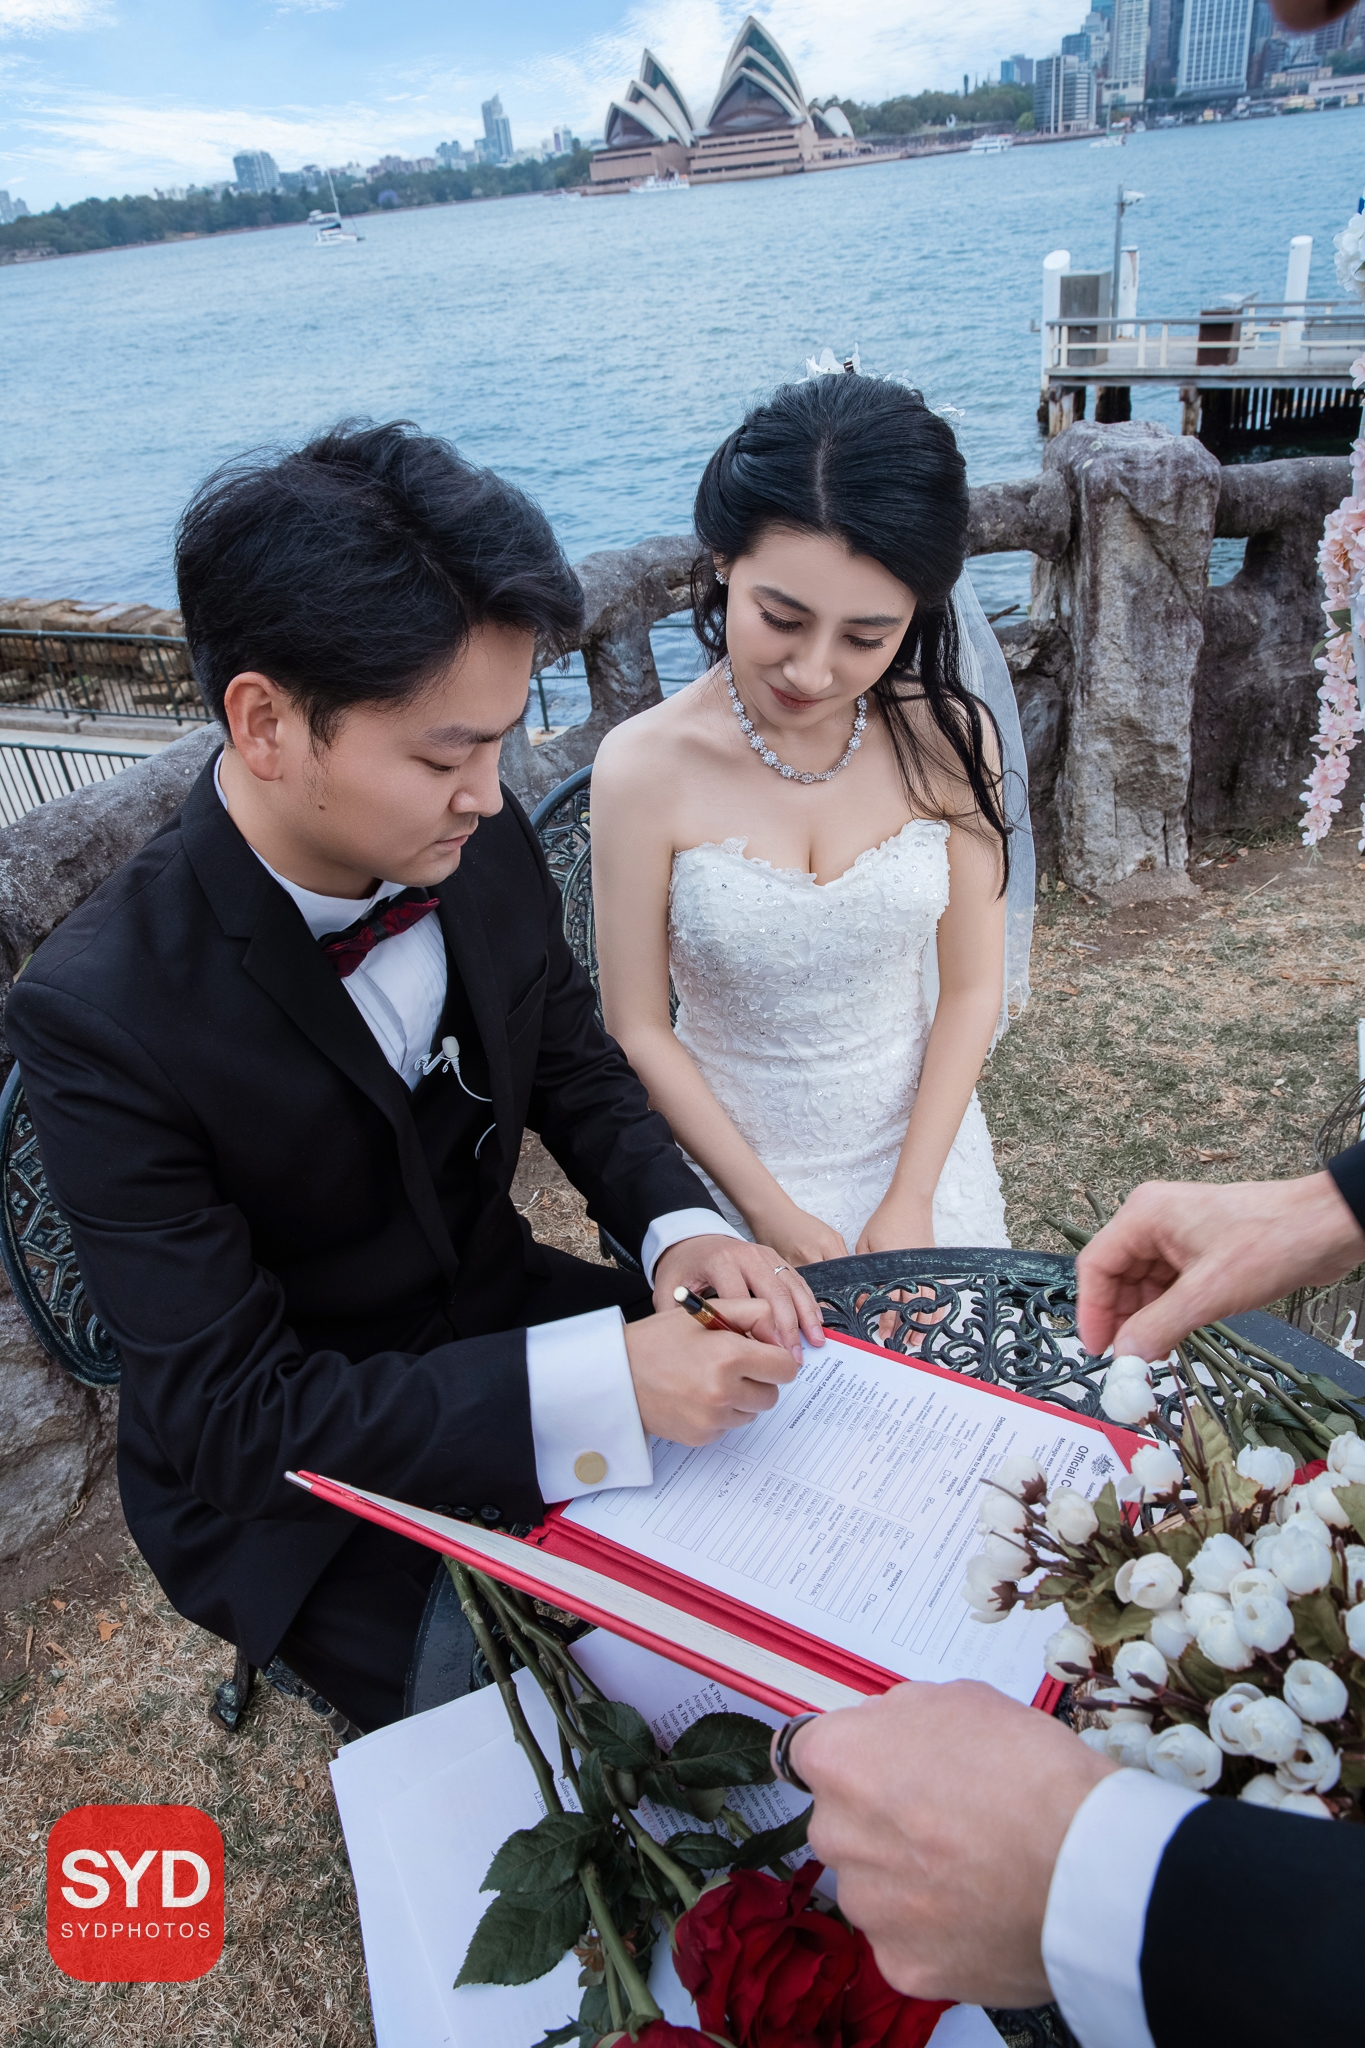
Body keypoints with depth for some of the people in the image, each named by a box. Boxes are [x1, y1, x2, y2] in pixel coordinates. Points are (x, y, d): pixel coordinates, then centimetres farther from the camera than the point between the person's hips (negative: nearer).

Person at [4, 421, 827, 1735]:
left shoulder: (481, 844, -13)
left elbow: (571, 1063, 4)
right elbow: (231, 1412, -25)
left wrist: (678, 1227, -16)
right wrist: (603, 1380, -34)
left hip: (501, 1314, 5)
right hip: (289, 1481, -4)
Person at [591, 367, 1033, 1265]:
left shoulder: (949, 741, -13)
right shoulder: (646, 769, -19)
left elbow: (971, 990, -6)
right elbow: (639, 1029, -13)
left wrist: (910, 1200, -10)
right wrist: (772, 1211, -12)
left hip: (919, 1149, 2)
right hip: (730, 1167, -2)